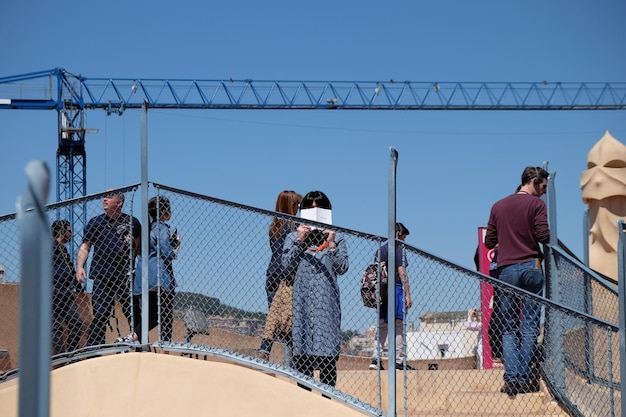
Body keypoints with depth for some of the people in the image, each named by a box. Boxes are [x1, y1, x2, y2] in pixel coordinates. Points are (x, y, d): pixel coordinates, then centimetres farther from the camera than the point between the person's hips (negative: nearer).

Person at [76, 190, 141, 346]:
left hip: (126, 277, 1)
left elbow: (139, 247, 21)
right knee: (100, 316, -5)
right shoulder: (95, 222, 9)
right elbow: (85, 246, 6)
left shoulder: (132, 222, 10)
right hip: (102, 278, -1)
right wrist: (80, 267, -6)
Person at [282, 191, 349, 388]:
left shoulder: (336, 238, 11)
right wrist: (299, 242, -10)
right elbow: (287, 265, 0)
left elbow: (342, 268, 0)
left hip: (326, 301, -1)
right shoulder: (293, 237, 13)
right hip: (301, 300, 1)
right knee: (301, 356, -2)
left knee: (327, 355, -7)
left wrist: (331, 244, -12)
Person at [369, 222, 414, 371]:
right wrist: (408, 295, -12)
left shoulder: (380, 250, 17)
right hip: (396, 289, -7)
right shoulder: (398, 248, -5)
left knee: (382, 325, 11)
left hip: (381, 292, 7)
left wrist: (377, 294, 17)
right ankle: (399, 361, -5)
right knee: (399, 325, -4)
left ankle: (375, 359, 4)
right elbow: (402, 272, -11)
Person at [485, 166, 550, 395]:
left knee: (509, 327, 6)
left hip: (506, 270, 4)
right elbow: (544, 235, -12)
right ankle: (525, 378, -2)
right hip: (531, 267, -4)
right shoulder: (536, 204, -1)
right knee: (530, 325, 0)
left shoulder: (498, 206, 13)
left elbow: (489, 242, 12)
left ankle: (511, 378, -6)